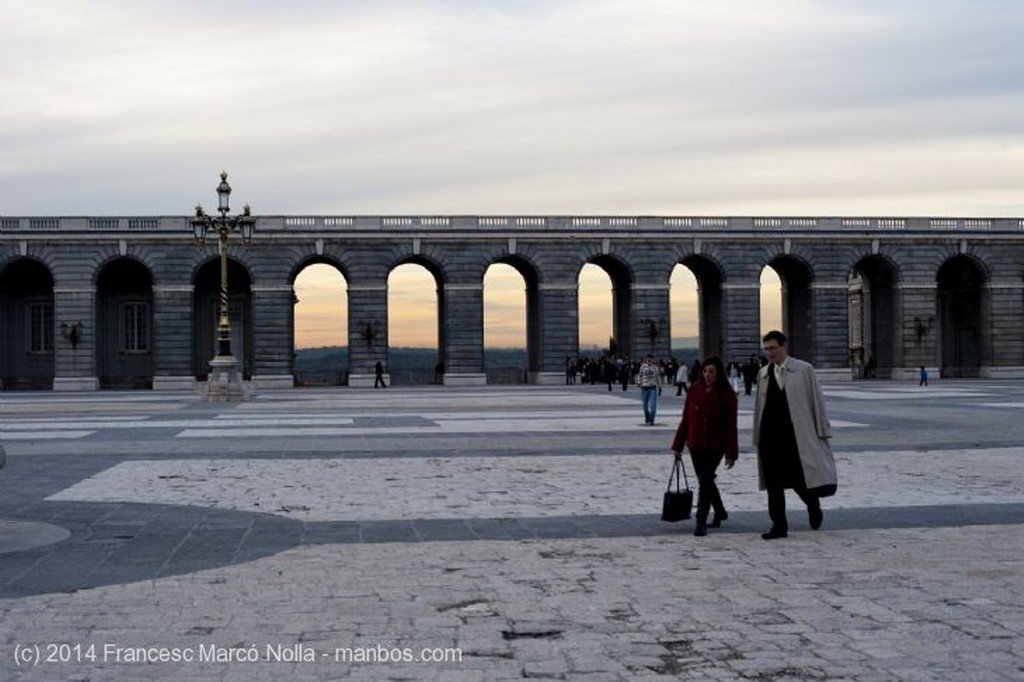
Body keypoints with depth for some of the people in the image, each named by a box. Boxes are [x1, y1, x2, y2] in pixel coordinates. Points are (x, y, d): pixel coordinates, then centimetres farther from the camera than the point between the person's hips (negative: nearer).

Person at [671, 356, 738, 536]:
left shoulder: (727, 395, -8)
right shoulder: (694, 390, 1)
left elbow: (731, 426, -7)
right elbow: (685, 419, 6)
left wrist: (731, 453, -9)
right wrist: (678, 445, 6)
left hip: (715, 446, -5)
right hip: (695, 445, 5)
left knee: (704, 481, -11)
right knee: (706, 480, 17)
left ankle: (701, 522, -5)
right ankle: (720, 513, 38)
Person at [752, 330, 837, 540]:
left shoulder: (804, 370, 0)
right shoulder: (763, 374, 11)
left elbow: (816, 401, 0)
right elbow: (759, 406, 12)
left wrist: (822, 432, -3)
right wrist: (758, 437, 9)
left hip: (797, 436, -4)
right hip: (770, 436, 4)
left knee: (799, 480, -5)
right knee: (773, 484, 5)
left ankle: (813, 506, 26)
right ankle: (779, 525, 14)